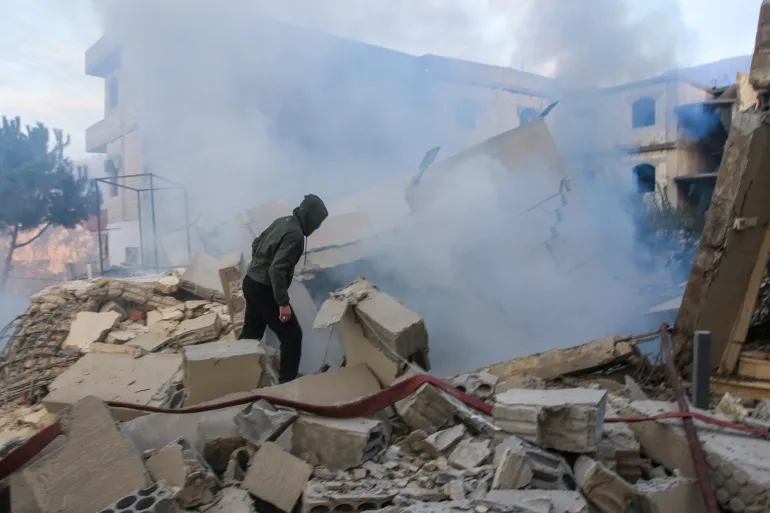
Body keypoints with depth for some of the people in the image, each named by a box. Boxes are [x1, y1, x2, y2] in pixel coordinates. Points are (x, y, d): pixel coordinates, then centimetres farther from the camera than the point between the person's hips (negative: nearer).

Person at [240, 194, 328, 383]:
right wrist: (283, 302, -27)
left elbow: (256, 244, 19)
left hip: (251, 283, 9)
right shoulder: (295, 234, -22)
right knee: (292, 336, 3)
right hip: (264, 290, -9)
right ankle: (287, 382, 10)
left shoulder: (282, 221, 7)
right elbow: (278, 269, -30)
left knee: (250, 334, 20)